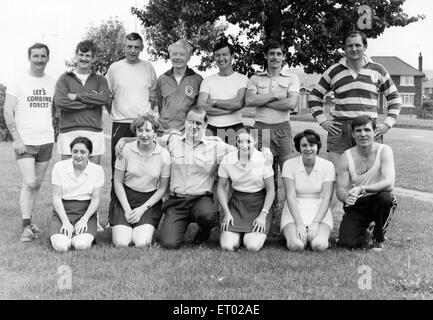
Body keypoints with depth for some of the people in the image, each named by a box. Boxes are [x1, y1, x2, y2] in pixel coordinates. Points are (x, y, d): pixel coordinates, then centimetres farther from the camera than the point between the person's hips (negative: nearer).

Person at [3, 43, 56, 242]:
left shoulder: (53, 83, 9)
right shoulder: (18, 83, -3)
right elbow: (8, 112, -6)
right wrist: (17, 139, -13)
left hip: (46, 141, 4)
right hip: (25, 142, -4)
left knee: (37, 184, 9)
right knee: (29, 183, -11)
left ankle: (29, 220, 21)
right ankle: (26, 227, -5)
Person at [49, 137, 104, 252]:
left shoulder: (97, 170, 0)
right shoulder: (59, 167, -2)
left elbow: (96, 198, 0)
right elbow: (56, 197, -3)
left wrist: (84, 219, -14)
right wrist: (66, 222, -14)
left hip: (86, 212, 0)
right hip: (63, 211, 0)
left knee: (81, 245, -29)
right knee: (60, 246, -27)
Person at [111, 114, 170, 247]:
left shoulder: (164, 155, -8)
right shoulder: (126, 149, -8)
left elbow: (162, 188, 0)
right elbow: (118, 182, -1)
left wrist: (142, 209, -8)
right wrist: (127, 210, -9)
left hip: (150, 200, 0)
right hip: (125, 198, 0)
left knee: (141, 244, -19)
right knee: (121, 243, -16)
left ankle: (145, 230, 15)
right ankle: (123, 228, 17)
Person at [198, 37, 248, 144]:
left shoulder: (242, 79, 6)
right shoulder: (208, 80, 12)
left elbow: (239, 103, -11)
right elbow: (201, 107, -3)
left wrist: (214, 102, -2)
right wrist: (229, 109, -7)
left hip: (235, 128, -2)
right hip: (212, 129, 2)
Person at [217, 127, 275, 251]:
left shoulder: (263, 159, -12)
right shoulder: (227, 160, -6)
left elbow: (271, 190, -4)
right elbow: (221, 188, 5)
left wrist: (263, 215, -11)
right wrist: (227, 213, -4)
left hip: (259, 204, -2)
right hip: (237, 203, 2)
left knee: (253, 246, -20)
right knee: (227, 246, -16)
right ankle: (237, 233, 19)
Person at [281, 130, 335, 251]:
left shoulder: (328, 166, -1)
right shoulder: (289, 165, -3)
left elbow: (326, 198, -6)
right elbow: (290, 196, -9)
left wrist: (316, 223, -19)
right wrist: (299, 224, -20)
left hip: (320, 212, 1)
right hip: (294, 212, 0)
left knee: (319, 245, -27)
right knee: (296, 245, -28)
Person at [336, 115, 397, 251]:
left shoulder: (384, 151, -13)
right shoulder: (347, 156, -7)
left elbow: (389, 184, -26)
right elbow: (340, 190, -10)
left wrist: (362, 189, -39)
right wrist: (347, 197, -35)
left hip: (377, 202, -1)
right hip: (356, 206, 1)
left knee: (385, 197, -36)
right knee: (347, 243, -20)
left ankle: (379, 238, -6)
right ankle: (364, 229, 20)